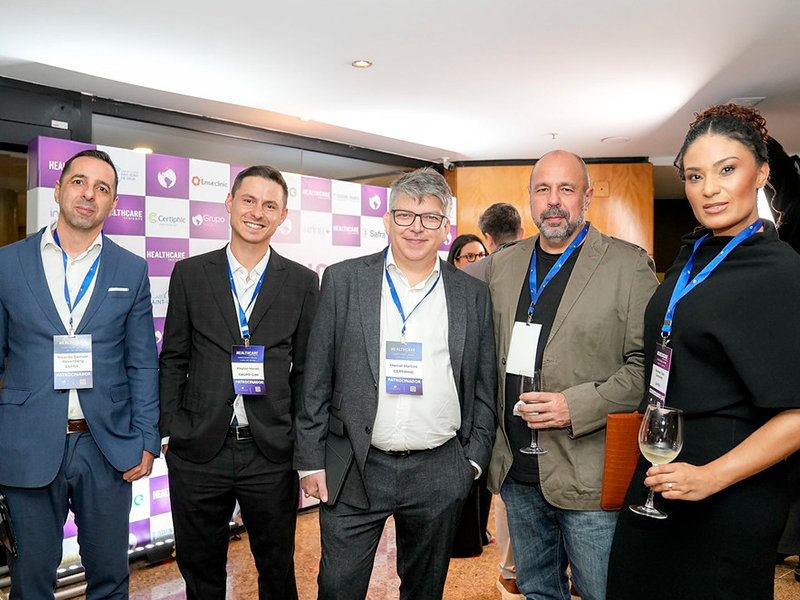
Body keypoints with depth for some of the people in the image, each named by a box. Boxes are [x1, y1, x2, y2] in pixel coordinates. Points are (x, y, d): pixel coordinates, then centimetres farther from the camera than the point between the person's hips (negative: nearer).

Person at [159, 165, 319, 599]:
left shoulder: (302, 282, 1)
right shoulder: (189, 274, 2)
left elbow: (305, 369, 3)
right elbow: (172, 360, 5)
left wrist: (303, 447, 1)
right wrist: (169, 431, -2)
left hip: (272, 453, 0)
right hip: (198, 451, 1)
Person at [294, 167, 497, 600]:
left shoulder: (472, 294, 3)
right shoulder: (344, 280, -2)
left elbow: (483, 387, 7)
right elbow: (317, 379, -1)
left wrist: (475, 457, 3)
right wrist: (311, 459, -3)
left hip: (440, 474, 2)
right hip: (354, 470, -1)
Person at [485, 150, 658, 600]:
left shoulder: (629, 265, -6)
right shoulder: (502, 264, 9)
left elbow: (647, 363, -9)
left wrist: (578, 407, -20)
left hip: (587, 477, -4)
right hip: (516, 473, 5)